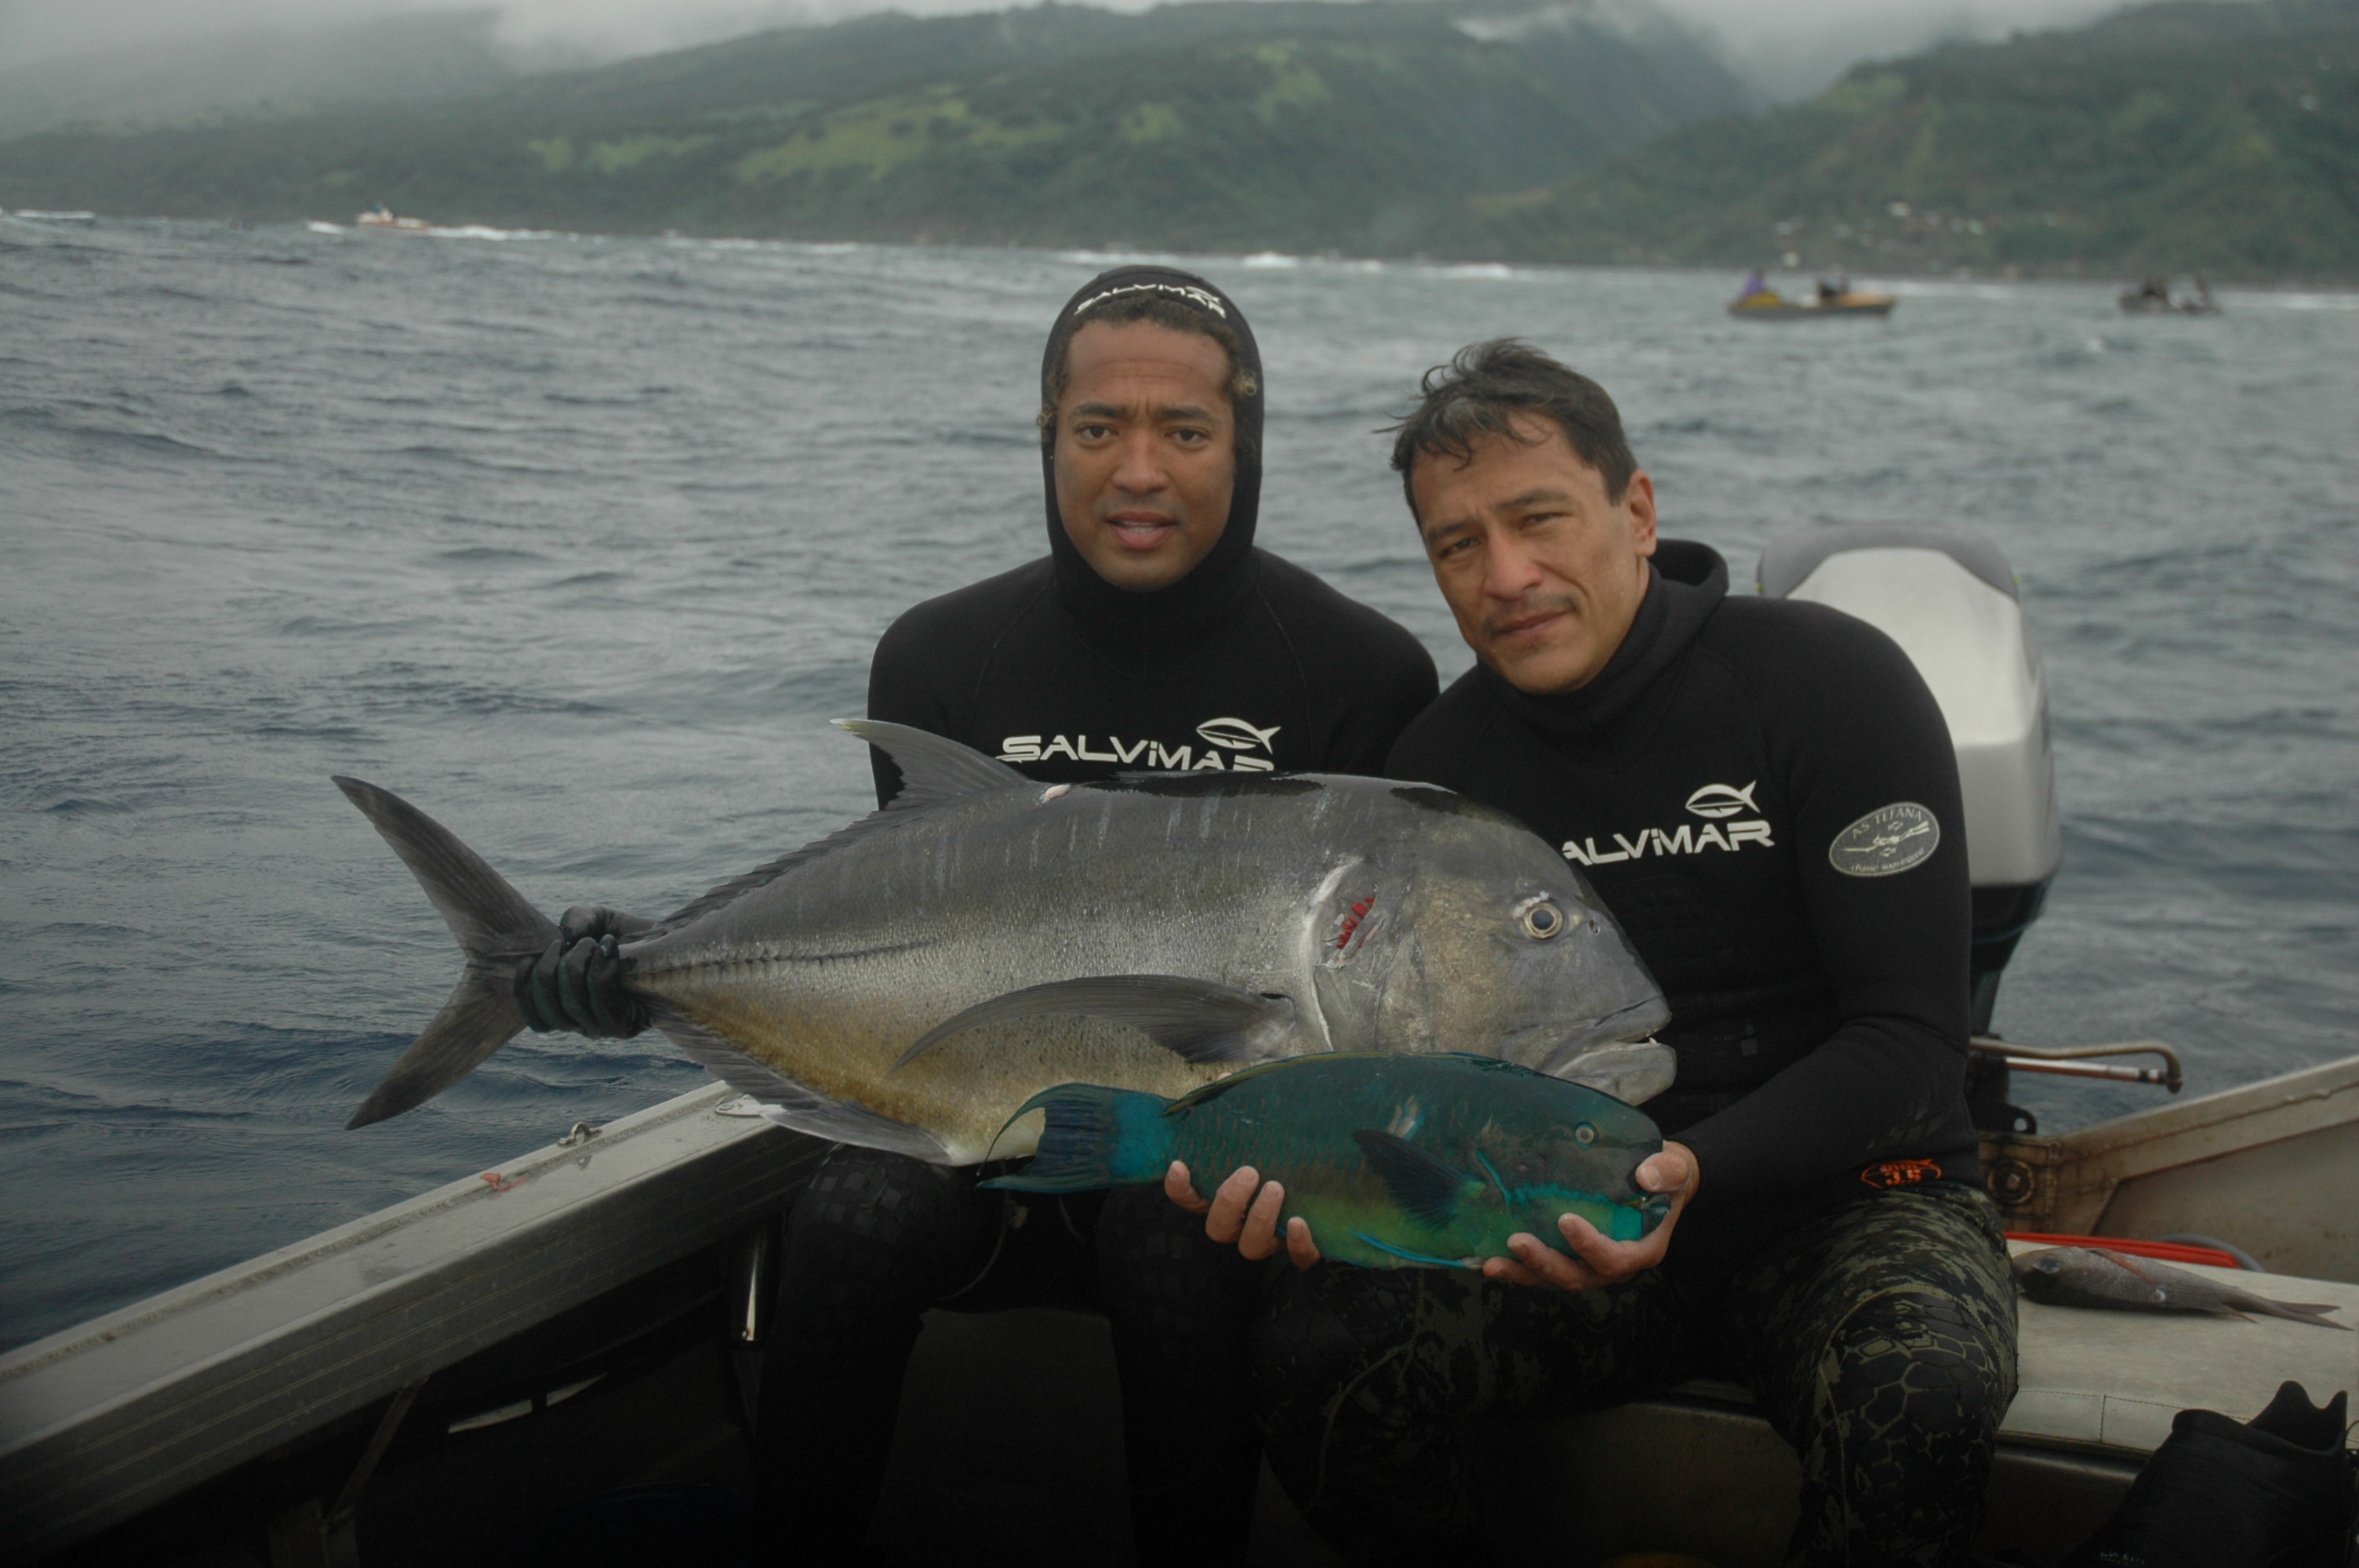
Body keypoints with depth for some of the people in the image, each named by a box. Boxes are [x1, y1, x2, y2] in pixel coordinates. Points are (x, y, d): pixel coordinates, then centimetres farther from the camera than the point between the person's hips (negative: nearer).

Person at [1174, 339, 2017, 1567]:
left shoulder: (1831, 682, -10)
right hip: (1575, 1208, 3)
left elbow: (1912, 1042, -13)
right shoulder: (1440, 765, 3)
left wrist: (1694, 1172, -31)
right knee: (1311, 1352, -24)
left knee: (1919, 1394, -36)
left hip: (1850, 1188, -2)